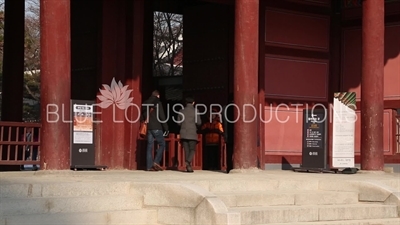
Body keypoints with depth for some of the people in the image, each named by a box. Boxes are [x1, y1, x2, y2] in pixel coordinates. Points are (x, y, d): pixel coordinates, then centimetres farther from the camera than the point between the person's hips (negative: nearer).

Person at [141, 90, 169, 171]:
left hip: (148, 128, 6)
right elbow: (162, 116, -9)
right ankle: (156, 162, -10)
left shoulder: (145, 103, 12)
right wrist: (166, 128, -5)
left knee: (149, 146, 6)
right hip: (157, 127, -5)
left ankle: (149, 166, 2)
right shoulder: (158, 103, -5)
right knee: (162, 144, 4)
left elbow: (142, 117, 15)